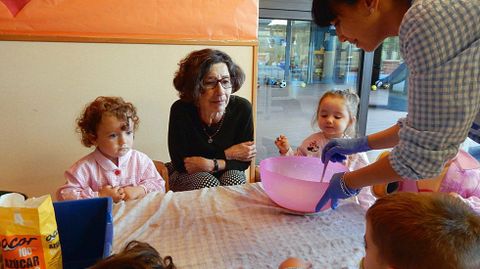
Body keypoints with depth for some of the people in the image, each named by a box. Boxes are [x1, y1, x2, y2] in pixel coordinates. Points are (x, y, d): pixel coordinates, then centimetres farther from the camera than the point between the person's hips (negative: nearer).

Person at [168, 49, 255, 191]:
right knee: (208, 183, -33)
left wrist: (212, 165, -29)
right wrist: (227, 154, -21)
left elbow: (244, 161, -12)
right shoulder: (180, 110, -25)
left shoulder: (242, 108, -19)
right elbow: (180, 164, -21)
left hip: (227, 173, 2)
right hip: (186, 177, -1)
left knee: (234, 179, -30)